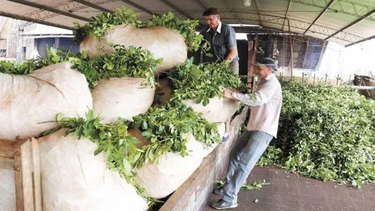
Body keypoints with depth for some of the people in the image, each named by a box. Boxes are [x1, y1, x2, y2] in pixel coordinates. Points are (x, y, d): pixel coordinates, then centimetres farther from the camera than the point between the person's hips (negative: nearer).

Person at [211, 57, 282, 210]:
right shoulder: (264, 82, 20)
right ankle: (228, 187, 23)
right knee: (235, 155, 11)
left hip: (264, 130, -10)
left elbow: (257, 99, -28)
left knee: (245, 163, -12)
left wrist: (233, 94, -27)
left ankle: (229, 198, -8)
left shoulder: (272, 84, -12)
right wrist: (237, 96, 2)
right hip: (253, 127, 10)